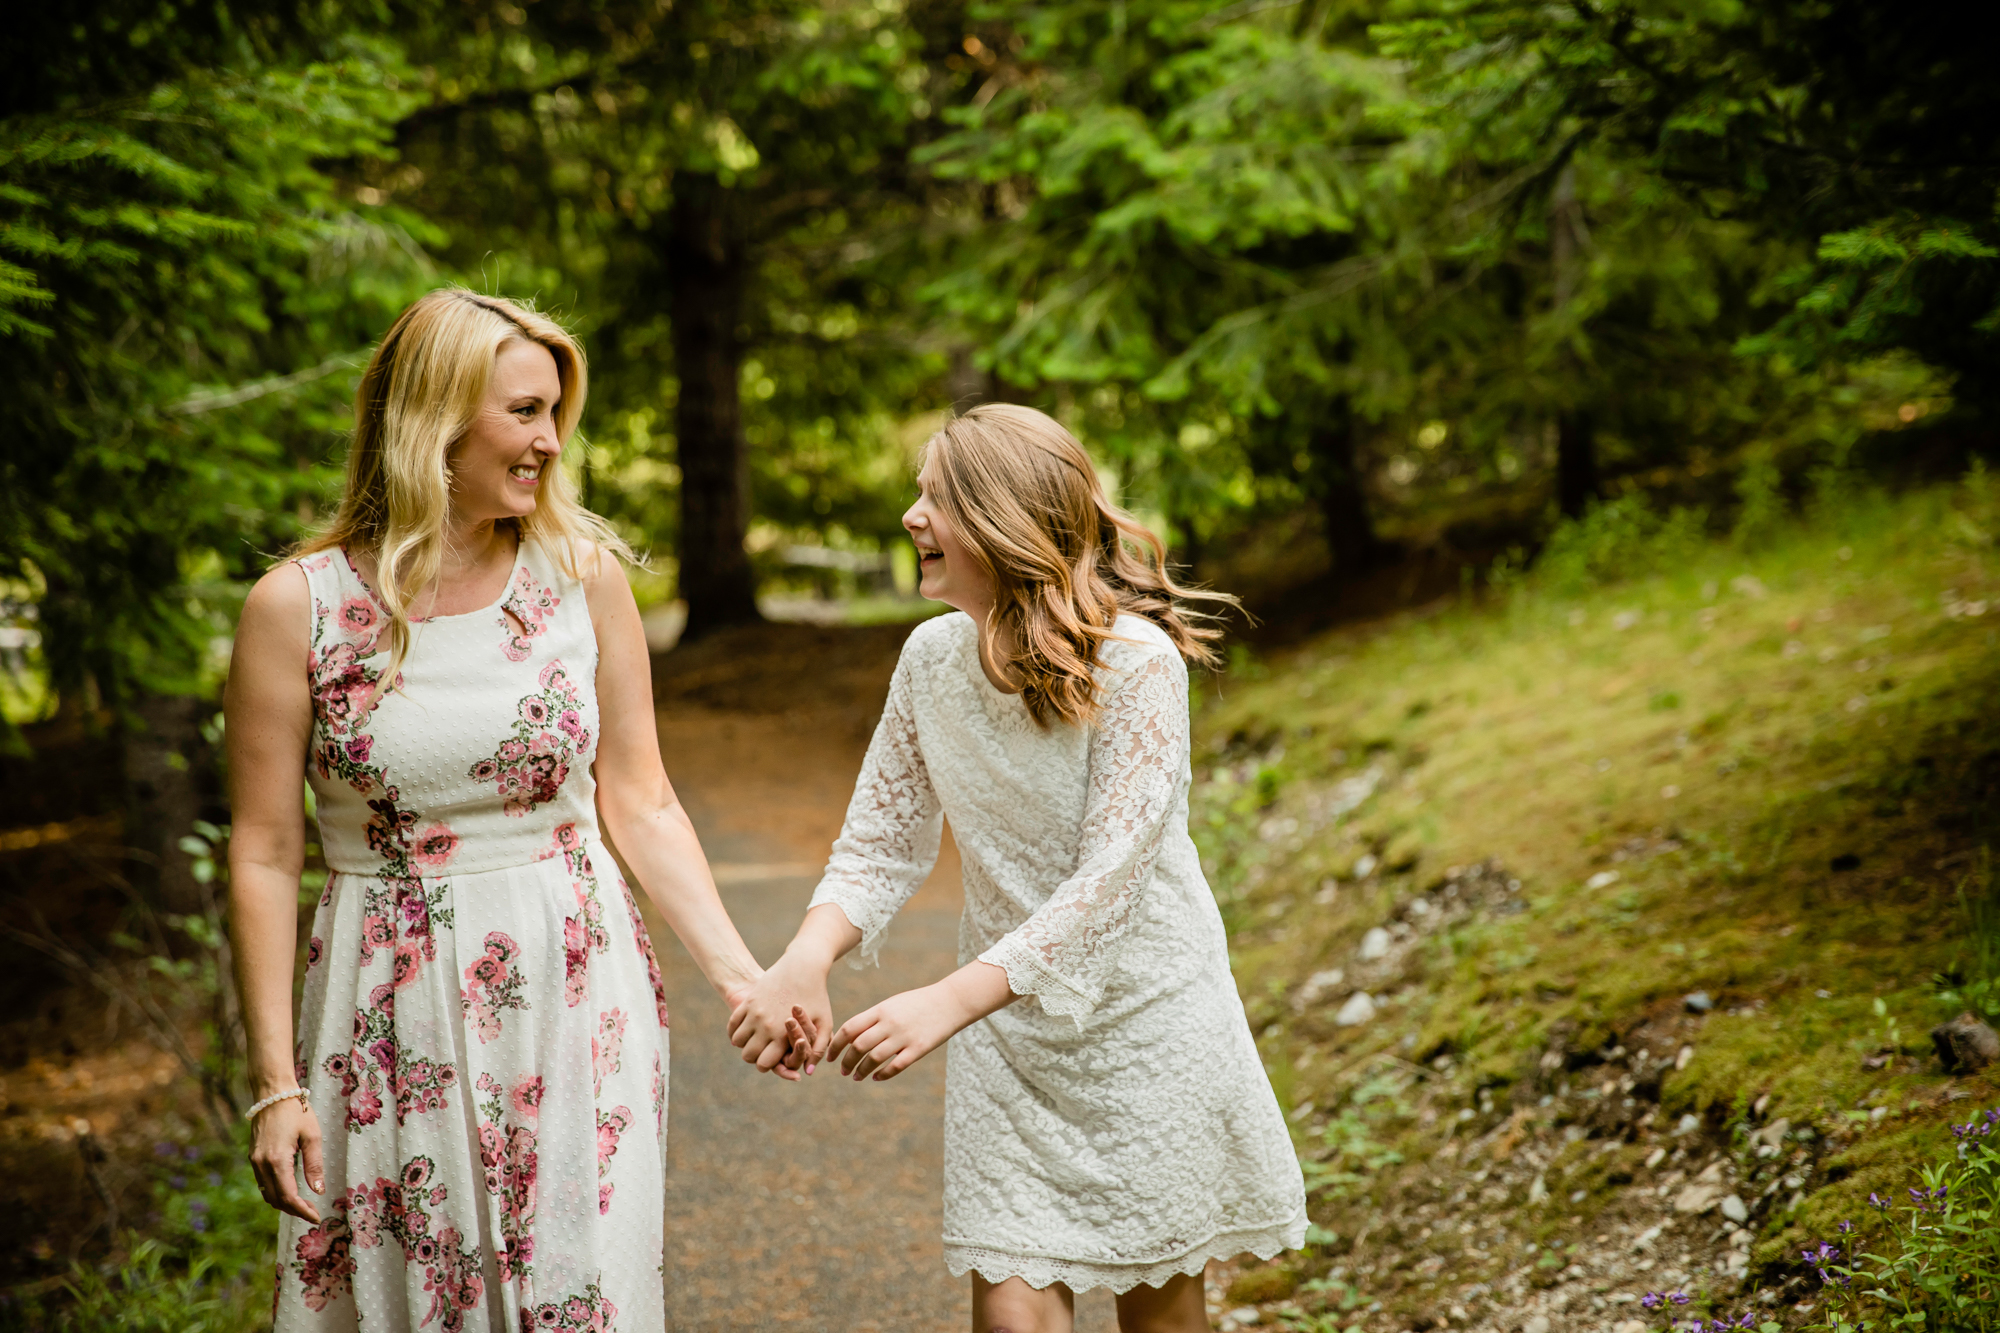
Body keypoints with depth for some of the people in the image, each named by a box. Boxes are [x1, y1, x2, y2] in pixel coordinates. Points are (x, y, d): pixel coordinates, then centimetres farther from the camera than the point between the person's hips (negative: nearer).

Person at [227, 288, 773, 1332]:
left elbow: (640, 804, 4)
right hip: (393, 1012, -1)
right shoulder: (297, 606, -6)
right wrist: (274, 1083, -4)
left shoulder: (582, 575, 0)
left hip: (575, 998, 1)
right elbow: (264, 856, -3)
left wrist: (738, 974, -4)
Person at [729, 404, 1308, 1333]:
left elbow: (1108, 883, -26)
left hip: (1146, 1017, -3)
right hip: (1007, 1026, 4)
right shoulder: (933, 656, -4)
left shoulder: (1136, 661, -21)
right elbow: (880, 845, -1)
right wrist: (804, 961, -21)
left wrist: (945, 1004, -34)